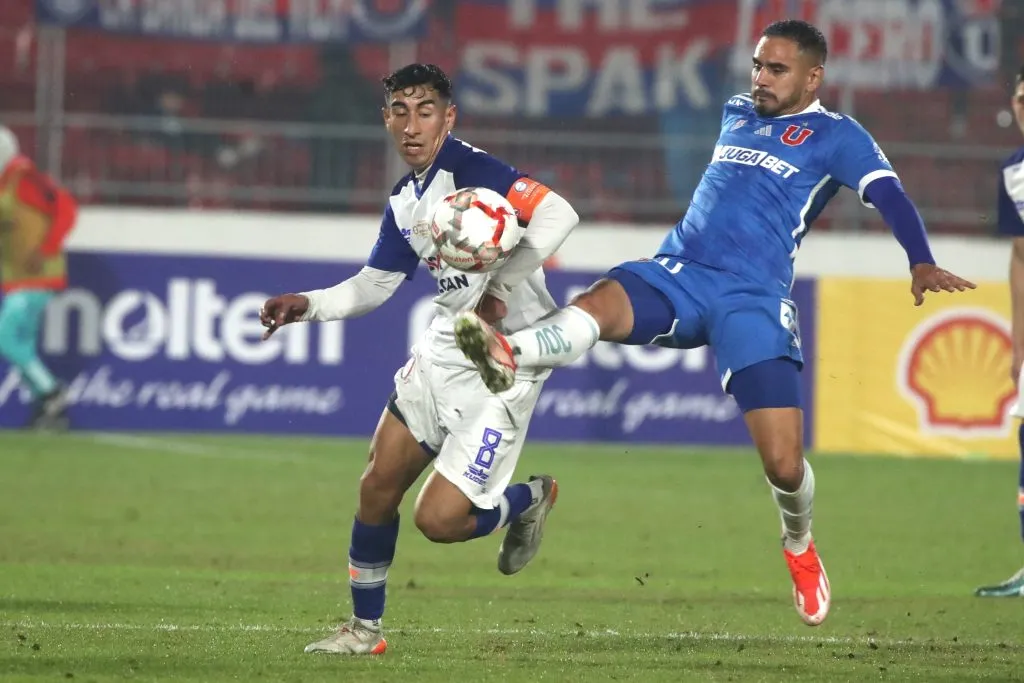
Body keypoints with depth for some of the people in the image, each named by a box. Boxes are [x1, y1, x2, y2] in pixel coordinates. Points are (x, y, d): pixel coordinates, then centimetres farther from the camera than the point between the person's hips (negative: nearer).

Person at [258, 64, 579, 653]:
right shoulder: (405, 202, 9)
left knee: (439, 519, -11)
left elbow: (558, 214, -30)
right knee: (378, 487, 7)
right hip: (446, 350, 8)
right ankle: (365, 628, 23)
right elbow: (373, 286, 18)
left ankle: (530, 500, 20)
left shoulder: (471, 169, -18)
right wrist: (308, 305, 2)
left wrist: (502, 289, -30)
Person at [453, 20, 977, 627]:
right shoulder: (735, 115, 22)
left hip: (754, 300, -4)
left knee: (784, 465, -10)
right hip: (675, 274, 4)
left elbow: (889, 195, -10)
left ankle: (800, 548, 23)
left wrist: (921, 263, -26)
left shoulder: (837, 137, 5)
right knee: (598, 306, -31)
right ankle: (509, 356, -61)